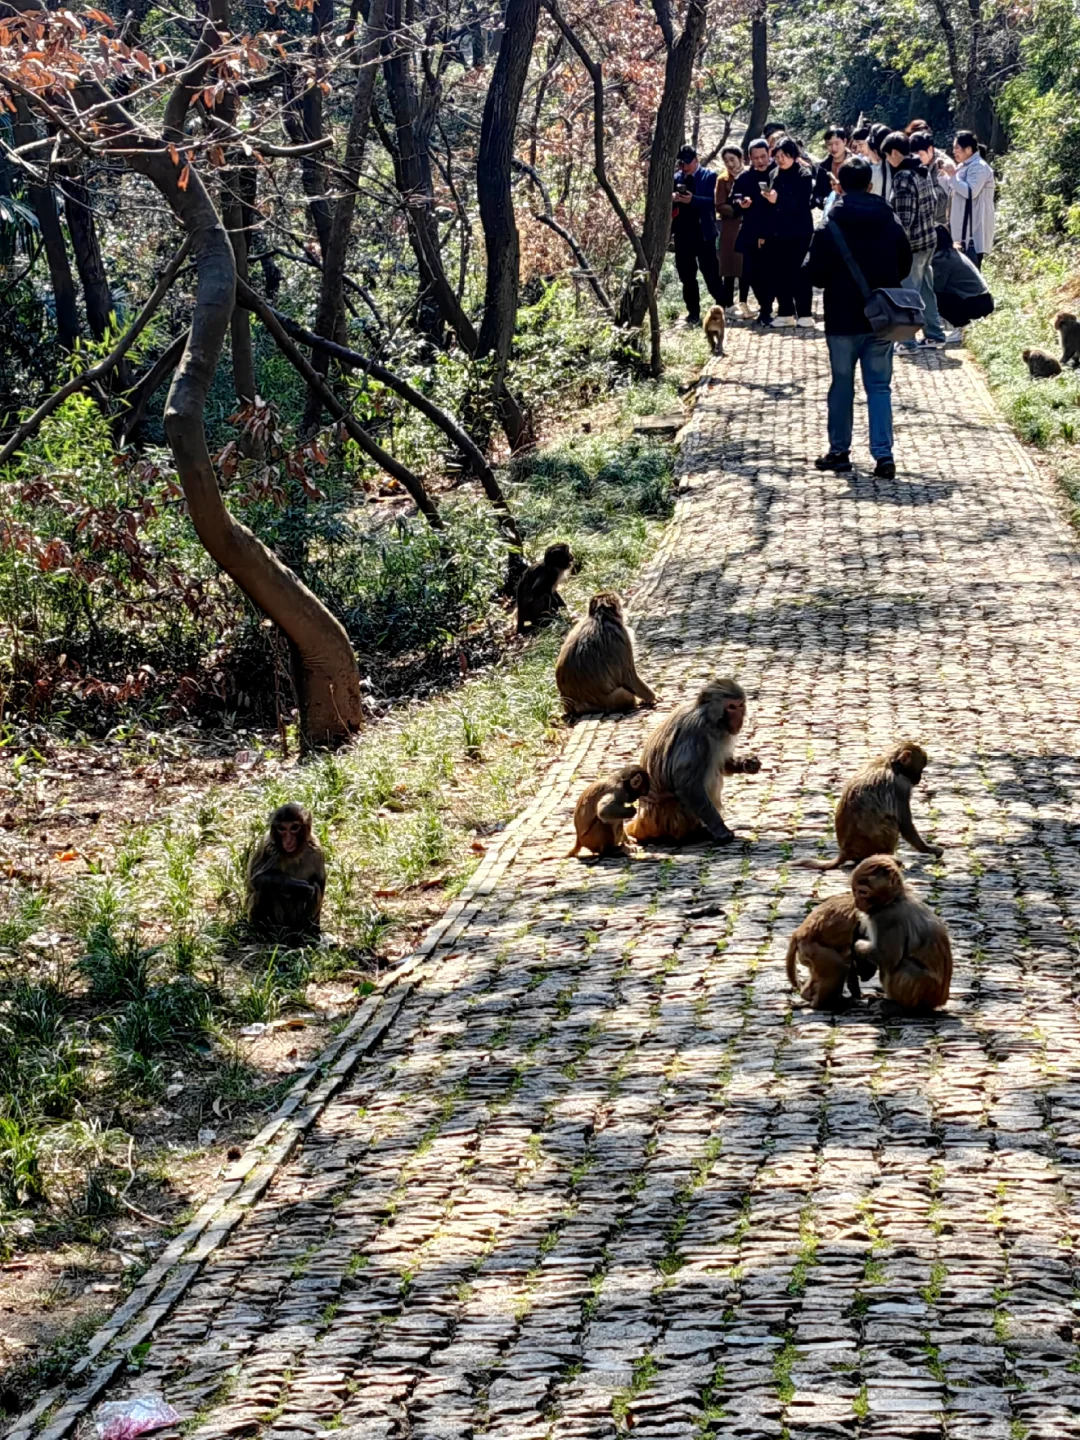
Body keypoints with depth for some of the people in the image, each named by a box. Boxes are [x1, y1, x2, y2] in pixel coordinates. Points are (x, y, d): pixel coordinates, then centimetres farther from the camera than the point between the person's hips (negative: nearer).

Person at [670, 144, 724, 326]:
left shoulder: (709, 176, -2)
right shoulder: (675, 178, 10)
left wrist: (692, 199, -27)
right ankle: (693, 312, 14)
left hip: (703, 233, -4)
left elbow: (713, 201, -13)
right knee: (687, 276, 7)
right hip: (682, 234, 5)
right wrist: (671, 199, -16)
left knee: (711, 273, -3)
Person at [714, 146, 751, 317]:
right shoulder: (723, 180, 2)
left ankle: (743, 304, 12)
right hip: (730, 229, -2)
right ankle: (728, 306, 2)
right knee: (730, 269, -2)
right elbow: (720, 206, -4)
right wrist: (736, 209, -19)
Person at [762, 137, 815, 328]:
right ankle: (785, 313, 13)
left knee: (798, 274, -4)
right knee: (779, 273, 6)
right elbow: (769, 204, 13)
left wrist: (778, 200, -27)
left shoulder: (804, 175, -6)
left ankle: (804, 314, 1)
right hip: (777, 233, 6)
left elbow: (802, 204, -17)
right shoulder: (775, 175, 11)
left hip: (798, 233, -6)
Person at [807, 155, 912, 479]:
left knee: (842, 384, 11)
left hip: (842, 320, -2)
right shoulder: (890, 222, 0)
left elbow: (816, 274, -9)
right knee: (879, 386, 6)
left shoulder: (830, 226, -11)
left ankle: (839, 451, 17)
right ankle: (883, 455, -2)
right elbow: (904, 266, 10)